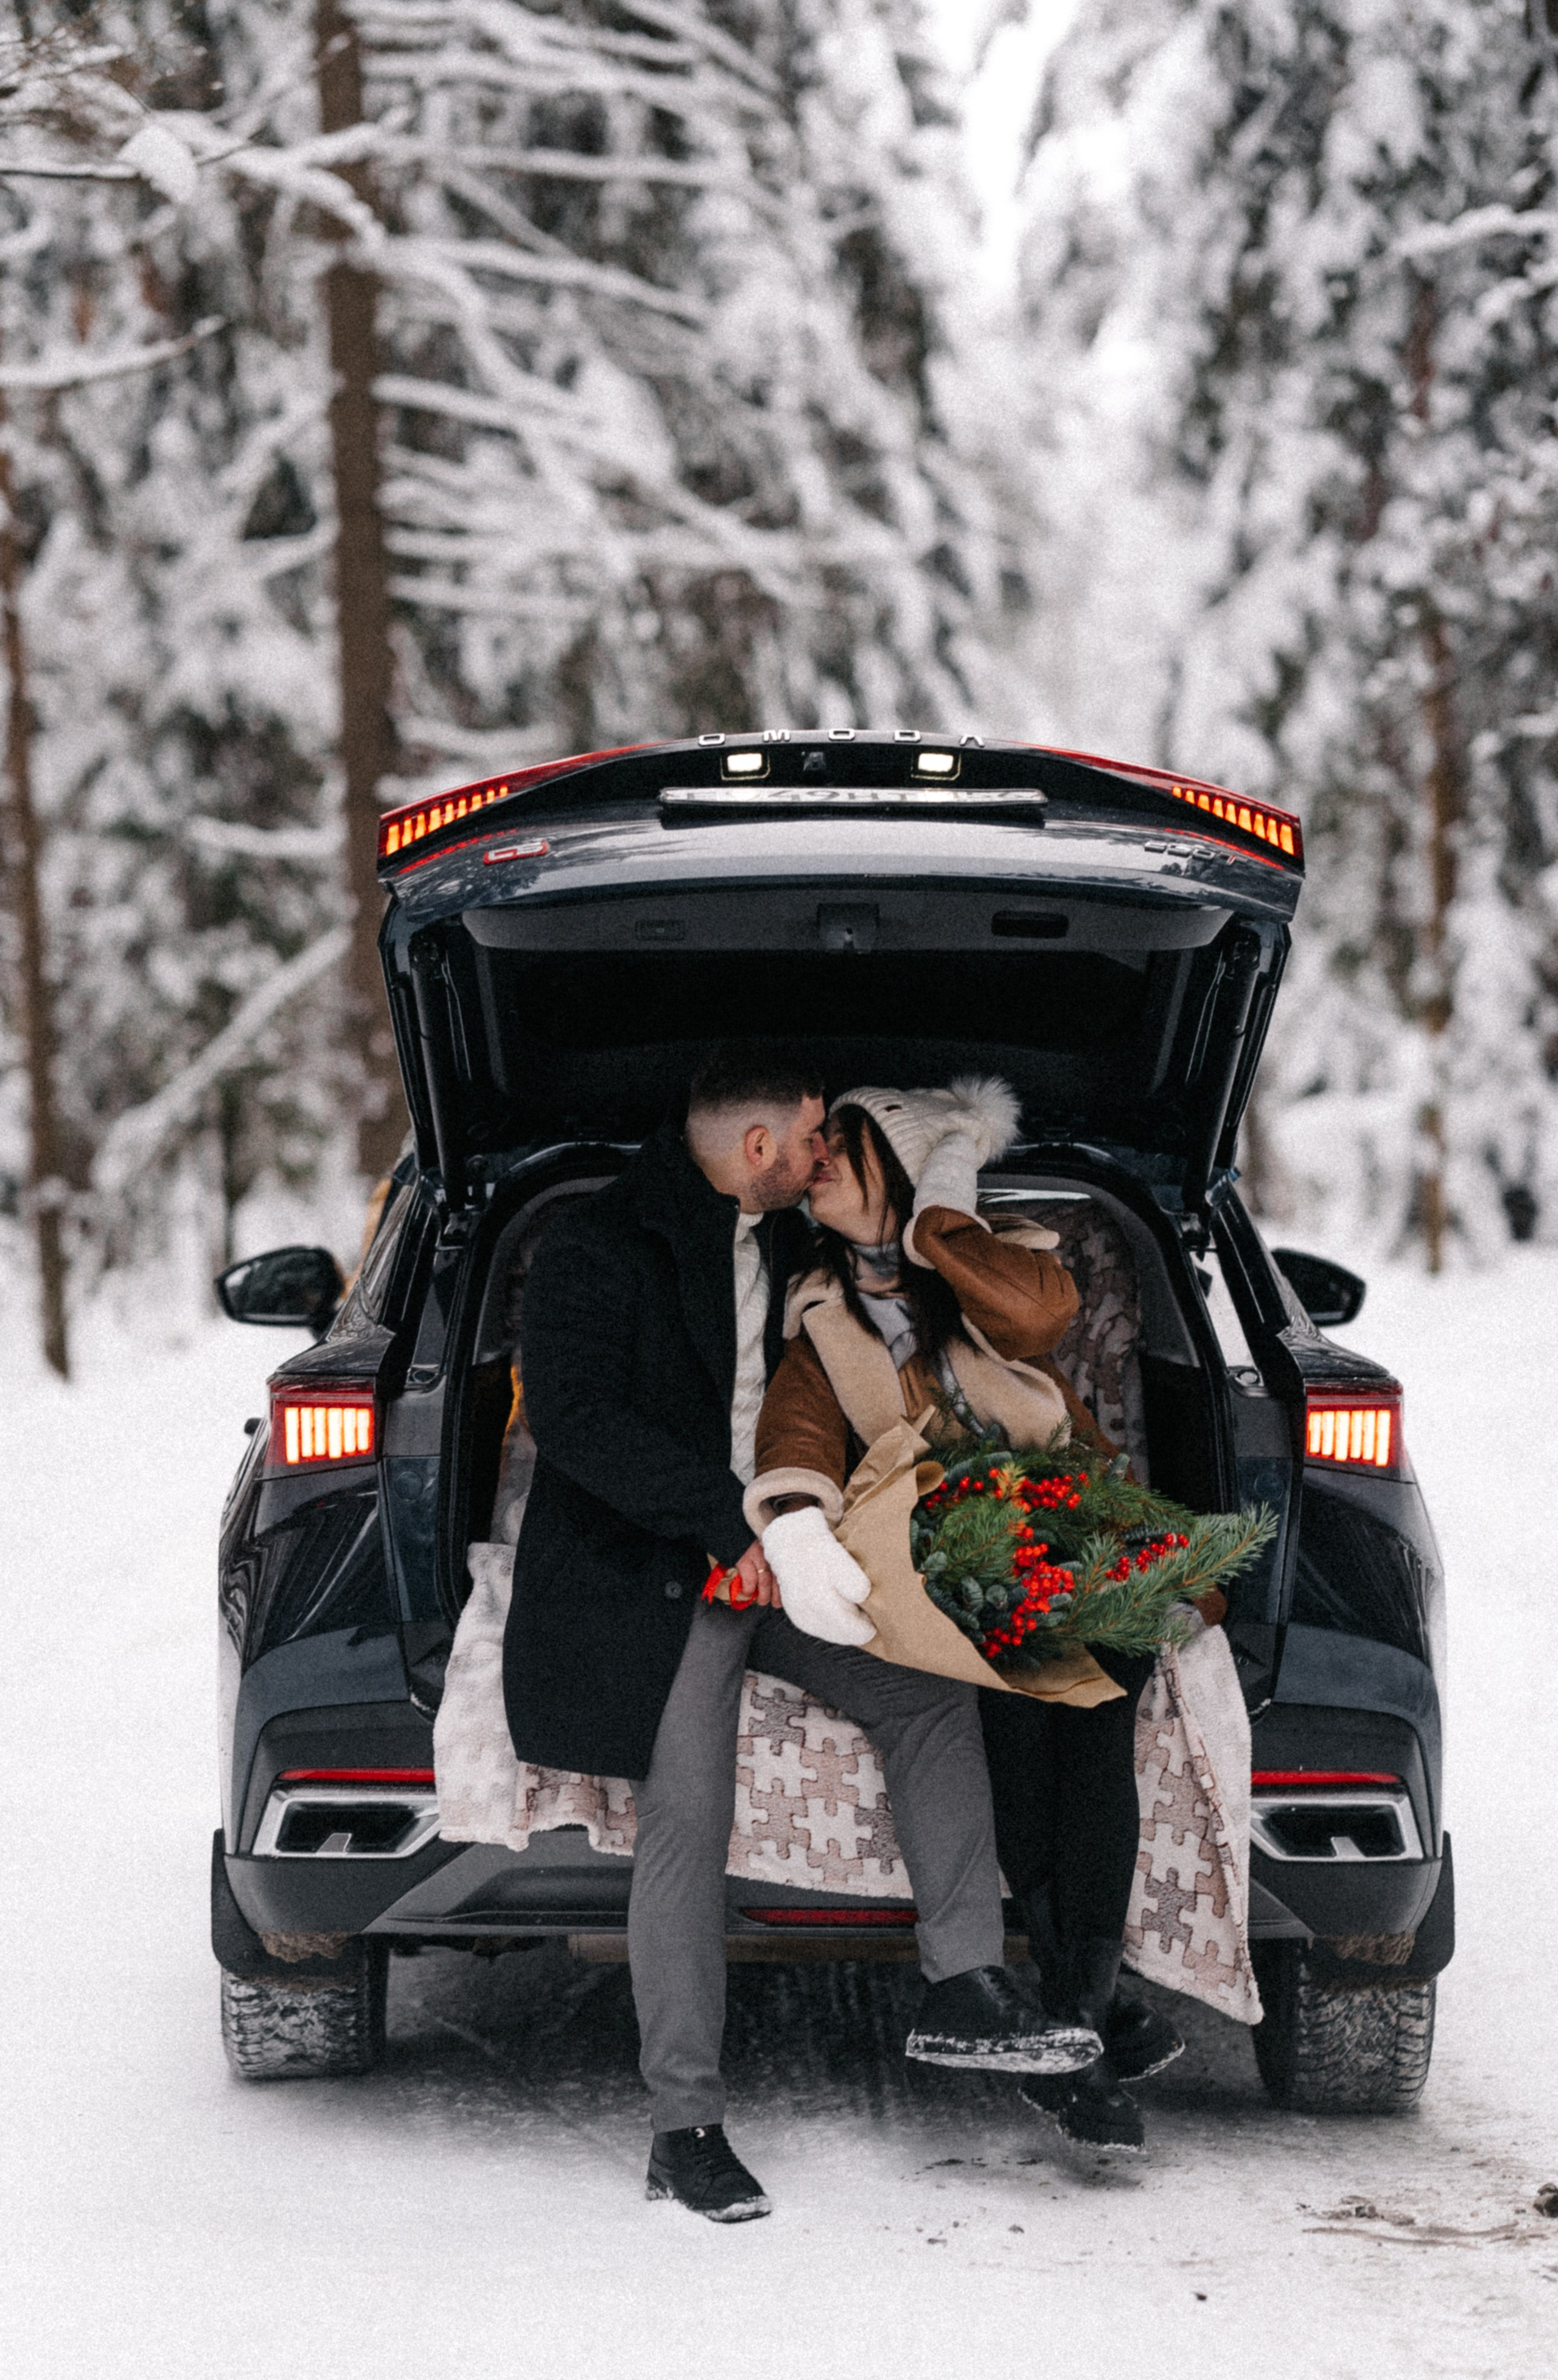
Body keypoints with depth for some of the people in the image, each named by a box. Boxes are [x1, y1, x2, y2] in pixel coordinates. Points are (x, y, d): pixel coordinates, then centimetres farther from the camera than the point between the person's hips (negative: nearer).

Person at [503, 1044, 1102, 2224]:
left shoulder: (780, 1240, 13)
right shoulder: (600, 1247, -13)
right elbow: (570, 1414, -24)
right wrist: (720, 1518, -29)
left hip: (769, 1553, 8)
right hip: (651, 1581, -8)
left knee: (929, 1693, -3)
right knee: (687, 1822, -12)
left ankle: (964, 1991, -1)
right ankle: (686, 2127, -8)